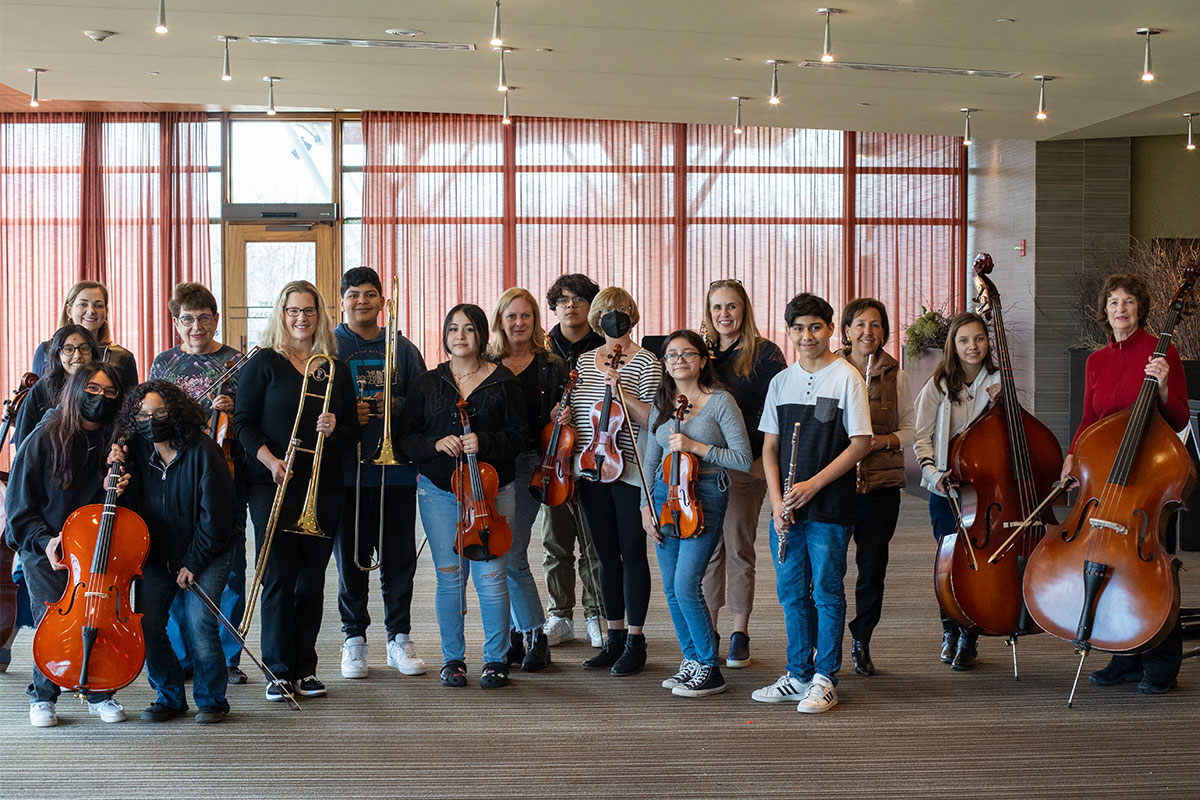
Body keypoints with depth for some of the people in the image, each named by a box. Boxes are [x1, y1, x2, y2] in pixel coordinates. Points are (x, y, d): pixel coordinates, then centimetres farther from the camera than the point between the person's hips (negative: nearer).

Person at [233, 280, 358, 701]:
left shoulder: (336, 369, 11)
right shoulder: (264, 363, 2)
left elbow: (352, 433, 12)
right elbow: (244, 422, -3)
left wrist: (334, 429, -10)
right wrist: (270, 460, -17)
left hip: (323, 487, 3)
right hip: (272, 486, -3)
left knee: (312, 579, 5)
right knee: (278, 576, -5)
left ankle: (305, 668, 13)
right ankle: (279, 670, 2)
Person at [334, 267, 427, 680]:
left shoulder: (402, 348, 11)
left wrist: (395, 405, -11)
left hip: (395, 468, 2)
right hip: (346, 468, -1)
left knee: (400, 557, 4)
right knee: (351, 558, 3)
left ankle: (399, 637, 15)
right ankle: (354, 638, 15)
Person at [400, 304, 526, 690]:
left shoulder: (503, 381, 4)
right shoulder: (428, 384, 9)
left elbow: (517, 435, -1)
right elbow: (407, 438, 7)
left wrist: (483, 442, -18)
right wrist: (436, 444, -13)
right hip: (439, 491, 2)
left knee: (491, 576, -4)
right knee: (449, 577, 3)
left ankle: (496, 659, 10)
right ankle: (453, 658, 15)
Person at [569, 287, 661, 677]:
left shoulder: (645, 362, -4)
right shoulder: (585, 360, 12)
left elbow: (652, 418, -11)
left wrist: (620, 391, -21)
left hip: (629, 470, -5)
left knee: (632, 553, 0)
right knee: (606, 555, 11)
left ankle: (635, 642, 8)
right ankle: (614, 638, 20)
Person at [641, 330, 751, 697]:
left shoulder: (720, 401, -5)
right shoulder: (661, 405, 11)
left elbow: (743, 459, -9)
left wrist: (695, 446, -16)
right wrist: (646, 505, 9)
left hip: (705, 497, -6)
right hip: (665, 496, 6)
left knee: (686, 586, -13)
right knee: (671, 589, 7)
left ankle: (710, 669, -1)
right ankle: (691, 660, 21)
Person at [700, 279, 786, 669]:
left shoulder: (764, 353, -2)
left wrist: (758, 452, -14)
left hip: (744, 465, -4)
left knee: (739, 547, 2)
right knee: (708, 548, 6)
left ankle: (740, 633, 12)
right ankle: (708, 629, 15)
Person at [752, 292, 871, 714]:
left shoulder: (846, 377, -6)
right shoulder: (781, 382, 9)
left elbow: (861, 443, -9)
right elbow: (770, 447, 11)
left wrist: (813, 484, -14)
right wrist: (777, 501, -2)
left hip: (829, 507, -5)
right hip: (786, 508, 5)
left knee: (826, 592, 0)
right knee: (792, 592, 11)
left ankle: (824, 679, 9)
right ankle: (799, 675, 22)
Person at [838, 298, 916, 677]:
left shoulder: (895, 375, 6)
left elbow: (911, 428, 11)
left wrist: (886, 440, -8)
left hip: (881, 484, 2)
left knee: (873, 566, 7)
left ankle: (862, 641, 23)